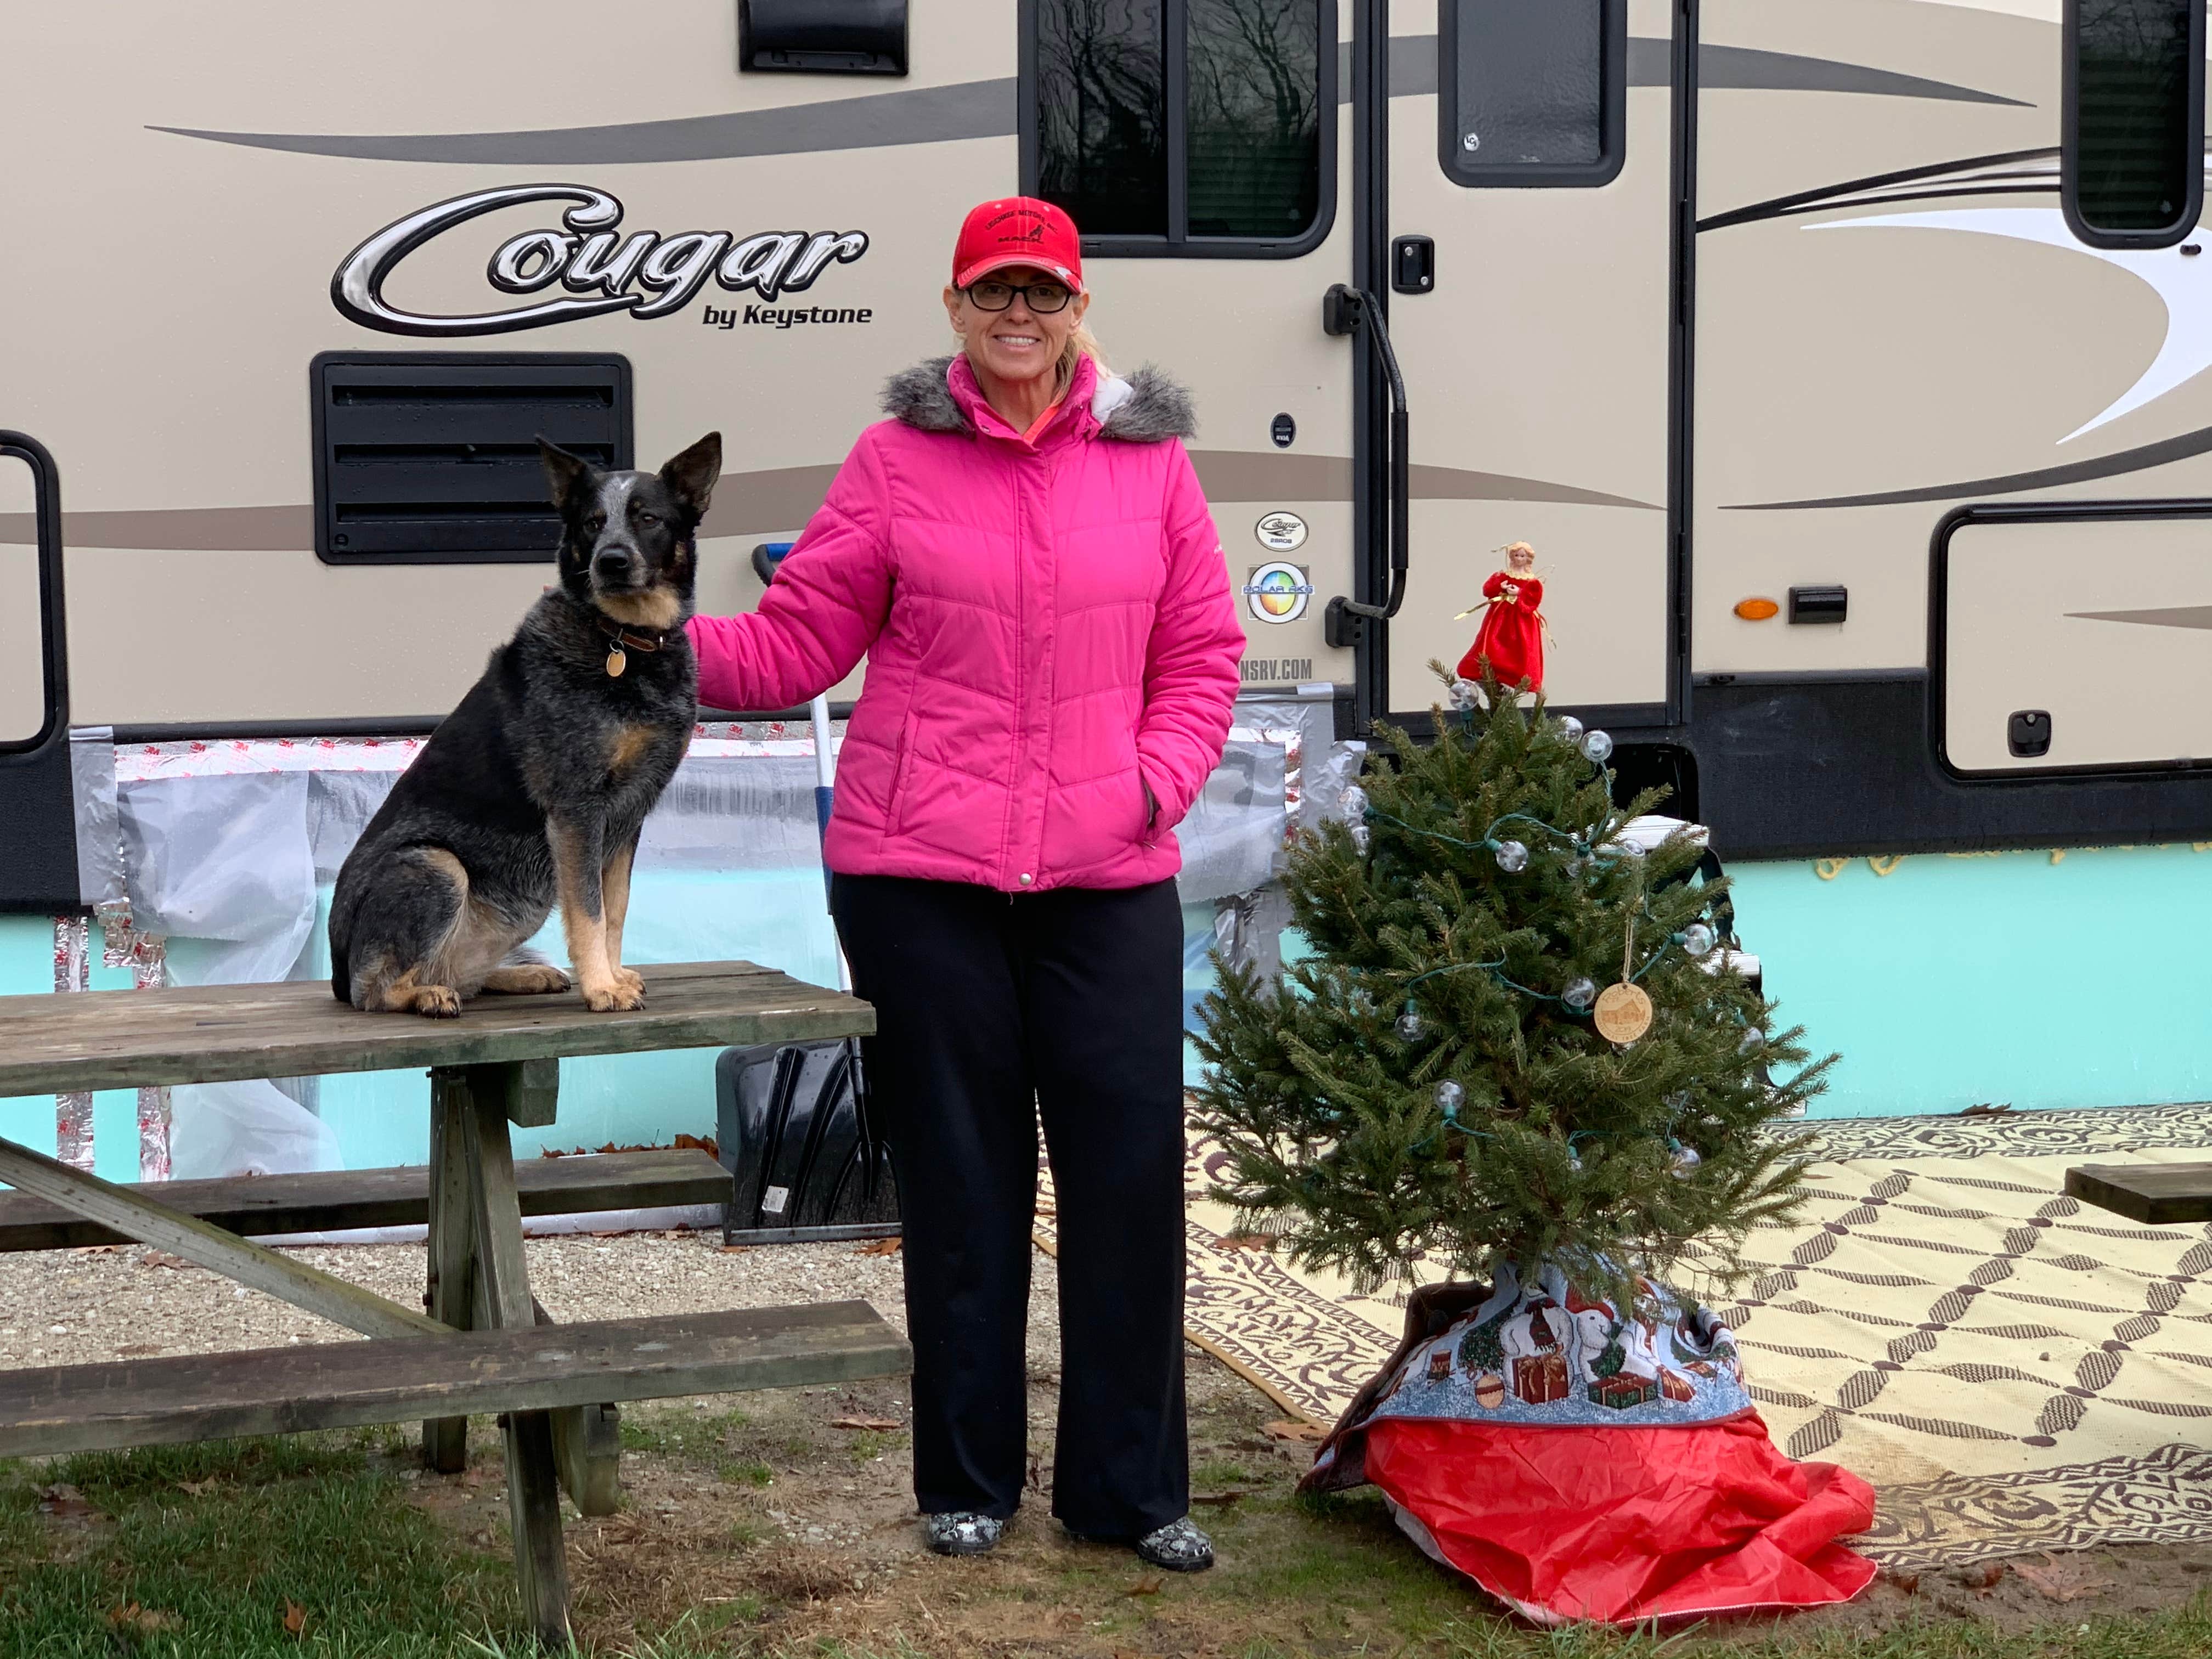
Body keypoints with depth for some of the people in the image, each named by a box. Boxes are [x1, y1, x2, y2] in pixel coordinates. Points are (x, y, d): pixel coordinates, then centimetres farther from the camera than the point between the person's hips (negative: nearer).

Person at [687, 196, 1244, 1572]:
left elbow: (1202, 657, 11)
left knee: (1131, 1172, 2)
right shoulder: (896, 460, 2)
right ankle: (967, 1482, 21)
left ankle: (1132, 1486, 16)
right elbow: (794, 645, 0)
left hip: (1111, 882, 1)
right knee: (960, 1180, 7)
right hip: (920, 879, -1)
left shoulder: (1150, 457, 7)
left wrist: (1156, 784, -4)